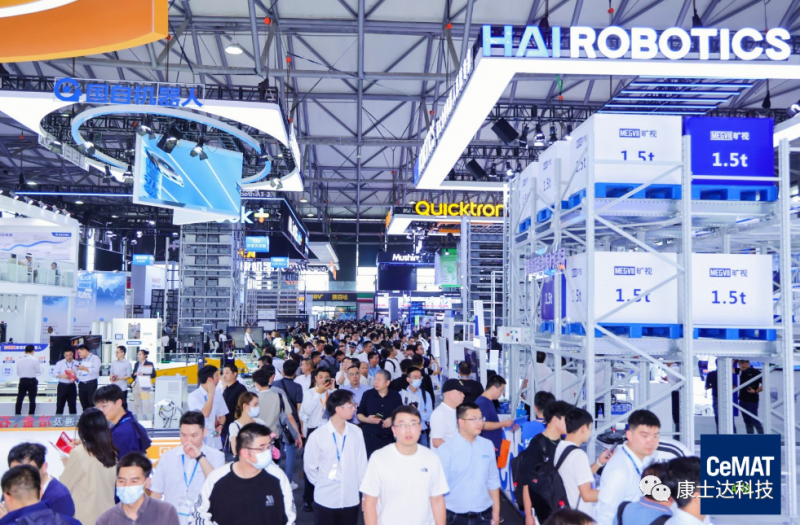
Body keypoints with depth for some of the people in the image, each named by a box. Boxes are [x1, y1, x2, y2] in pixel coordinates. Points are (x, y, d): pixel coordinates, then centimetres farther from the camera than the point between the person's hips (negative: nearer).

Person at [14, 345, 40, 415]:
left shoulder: (20, 360, 3)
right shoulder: (34, 360, -9)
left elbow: (18, 373, 10)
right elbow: (39, 372, -4)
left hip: (22, 381, 4)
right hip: (31, 381, -4)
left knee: (19, 400, 9)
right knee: (32, 400, 3)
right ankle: (30, 416, 3)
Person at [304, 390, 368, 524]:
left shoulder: (357, 432, -5)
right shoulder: (317, 436, -13)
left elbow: (362, 464, 2)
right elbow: (309, 467, -1)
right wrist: (322, 484, 8)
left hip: (351, 499, 2)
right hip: (325, 500, -2)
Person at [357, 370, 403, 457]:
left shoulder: (396, 396, 6)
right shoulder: (367, 394, 2)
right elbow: (359, 414, 7)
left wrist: (393, 420, -6)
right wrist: (367, 419, -12)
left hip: (388, 439, 1)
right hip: (369, 437, -1)